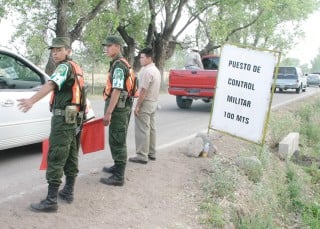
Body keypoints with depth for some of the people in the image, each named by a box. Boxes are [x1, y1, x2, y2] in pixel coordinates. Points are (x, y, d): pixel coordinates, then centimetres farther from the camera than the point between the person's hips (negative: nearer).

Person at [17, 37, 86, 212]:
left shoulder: (65, 67, -12)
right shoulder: (75, 68, 18)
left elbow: (50, 85, -32)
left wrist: (32, 100, -47)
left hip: (63, 117, -10)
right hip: (72, 118, 10)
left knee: (55, 159, -9)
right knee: (70, 156, 14)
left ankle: (51, 200, -8)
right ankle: (68, 192, 22)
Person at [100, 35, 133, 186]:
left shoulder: (118, 65, -17)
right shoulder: (118, 64, 16)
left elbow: (117, 90, -24)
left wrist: (108, 112, -25)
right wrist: (109, 110, 23)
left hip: (118, 108, -10)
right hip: (120, 107, 10)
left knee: (117, 142, -6)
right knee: (117, 140, 20)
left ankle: (118, 177, 0)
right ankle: (117, 167, 34)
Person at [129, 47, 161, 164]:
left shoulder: (147, 71, -19)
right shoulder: (156, 70, 13)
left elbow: (143, 90, -22)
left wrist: (137, 106, -18)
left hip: (145, 103, -10)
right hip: (154, 102, 10)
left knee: (142, 130, -6)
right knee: (151, 128, 14)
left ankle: (142, 156, -3)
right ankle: (151, 153, 22)